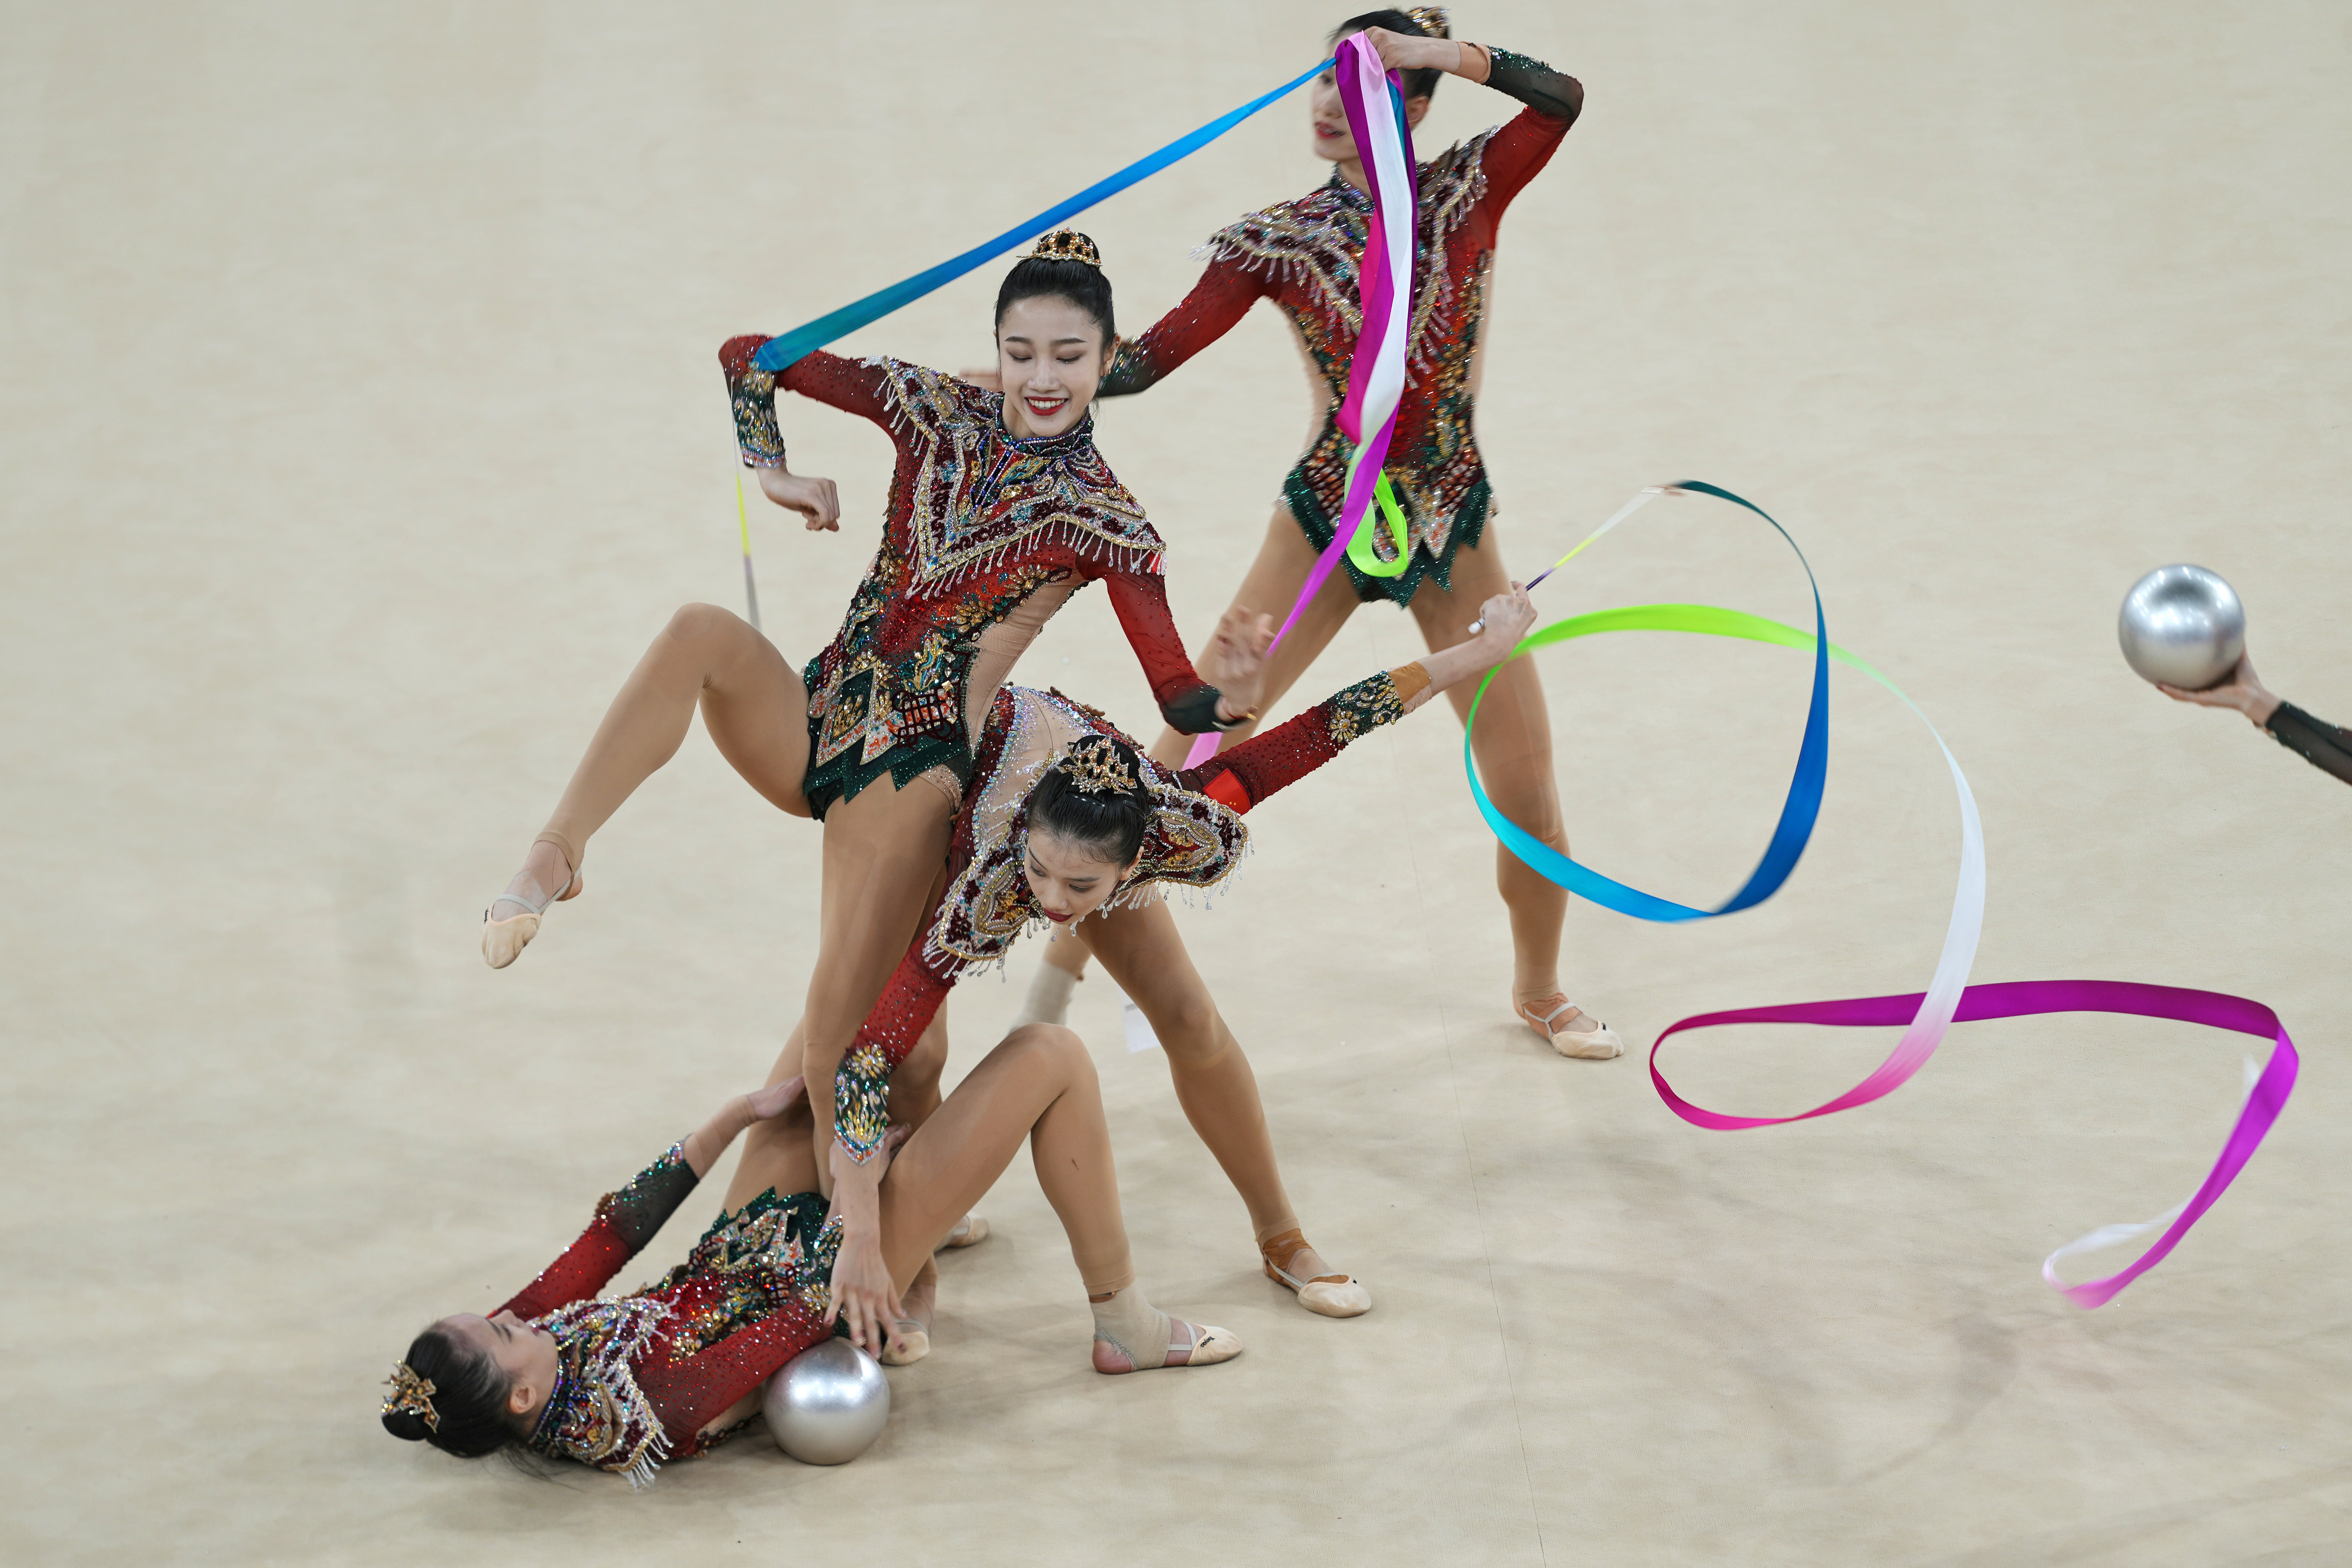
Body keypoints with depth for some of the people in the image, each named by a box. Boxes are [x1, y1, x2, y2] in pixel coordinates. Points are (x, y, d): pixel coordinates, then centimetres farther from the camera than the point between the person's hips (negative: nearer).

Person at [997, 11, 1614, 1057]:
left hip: (1455, 529, 1)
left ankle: (1539, 991, 30)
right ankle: (1069, 948, 8)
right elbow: (1150, 358, -13)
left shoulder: (1466, 194, -4)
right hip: (1325, 521, -1)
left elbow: (1560, 100, -21)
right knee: (1188, 745, -7)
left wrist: (1440, 50, -26)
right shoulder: (1277, 242, -6)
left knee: (1527, 786, 5)